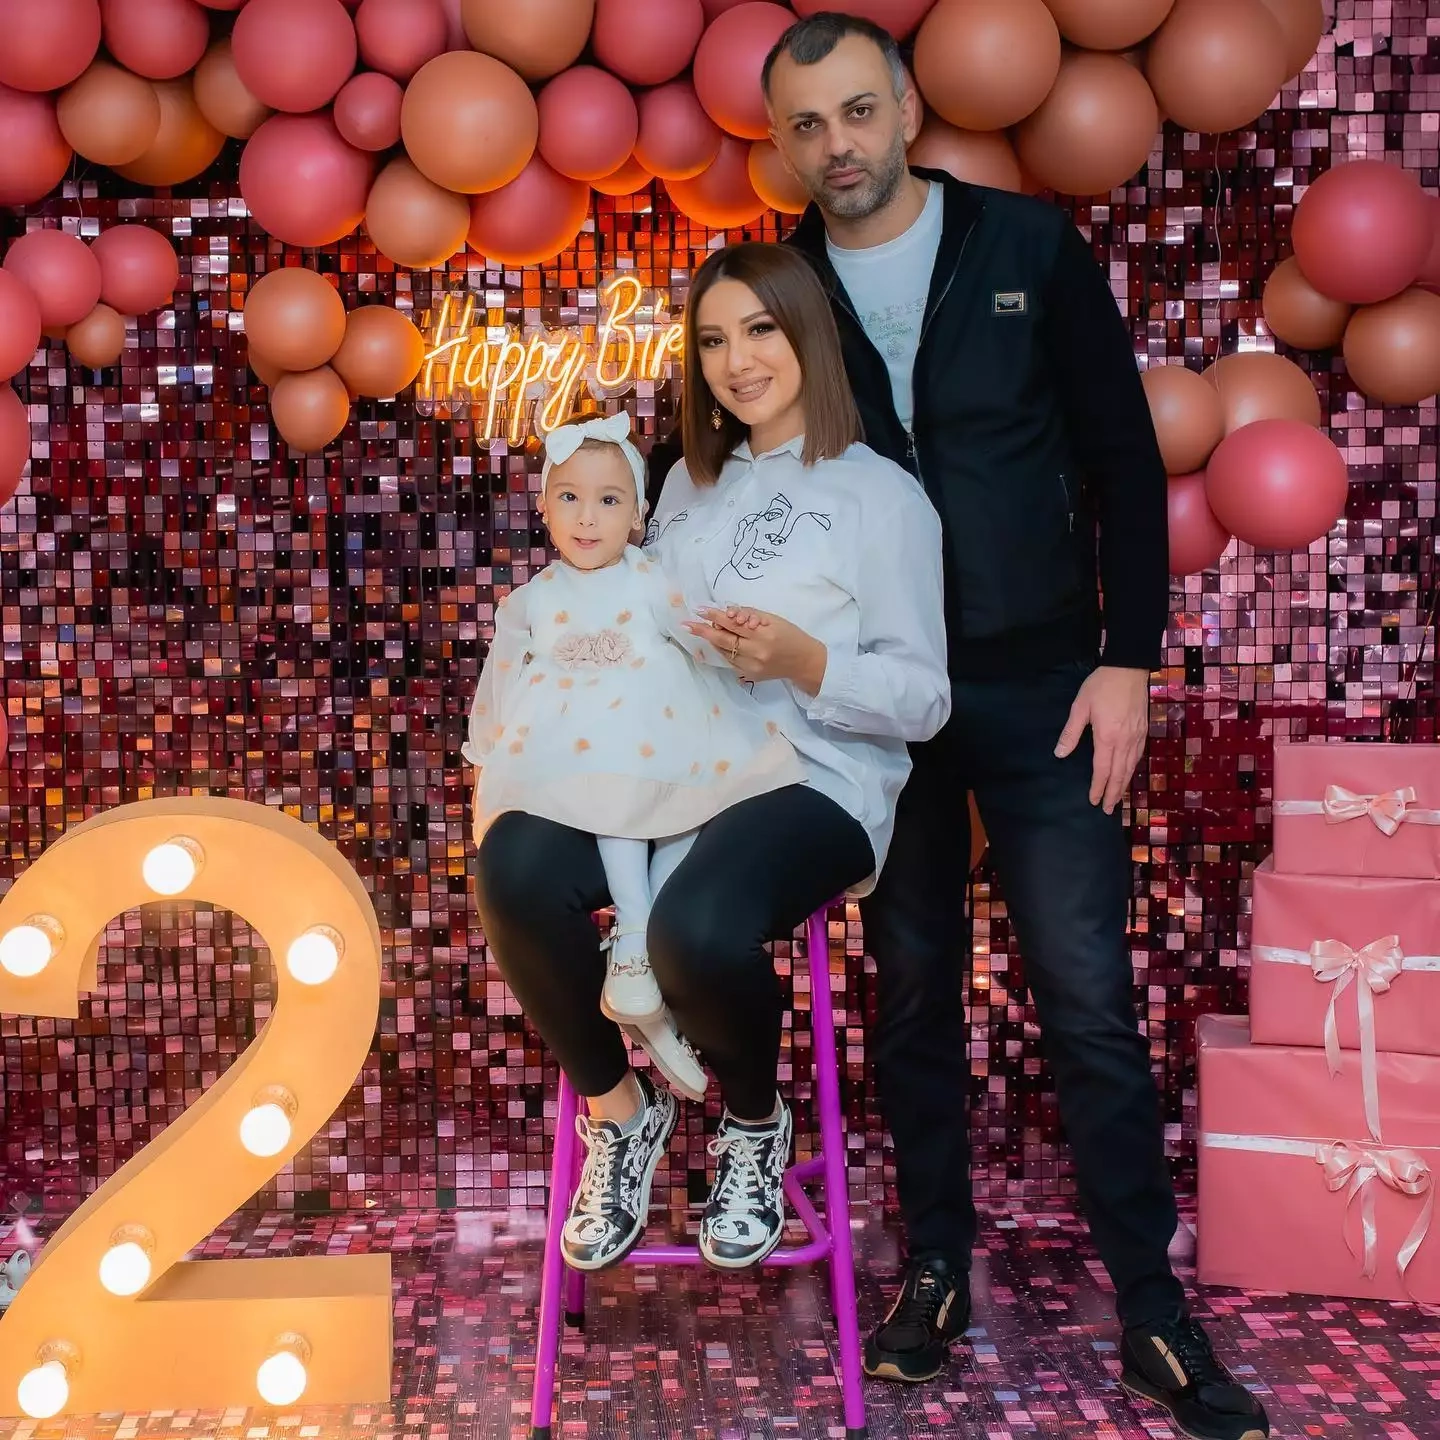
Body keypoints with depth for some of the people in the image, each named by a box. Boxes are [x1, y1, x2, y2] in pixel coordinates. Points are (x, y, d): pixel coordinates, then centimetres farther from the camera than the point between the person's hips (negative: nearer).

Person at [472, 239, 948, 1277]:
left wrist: (806, 662, -18)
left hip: (817, 785, -5)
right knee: (512, 869, -26)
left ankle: (755, 1122, 0)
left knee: (698, 927, -37)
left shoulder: (880, 495, 3)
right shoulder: (691, 484, 21)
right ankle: (619, 1109, -1)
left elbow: (925, 698, -2)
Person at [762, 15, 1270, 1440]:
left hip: (1039, 683, -1)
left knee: (1088, 998, -1)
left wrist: (1127, 656, -6)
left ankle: (1154, 1312, 12)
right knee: (912, 989, 10)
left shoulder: (1031, 249, -2)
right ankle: (935, 1268, 25)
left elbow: (1123, 462, 0)